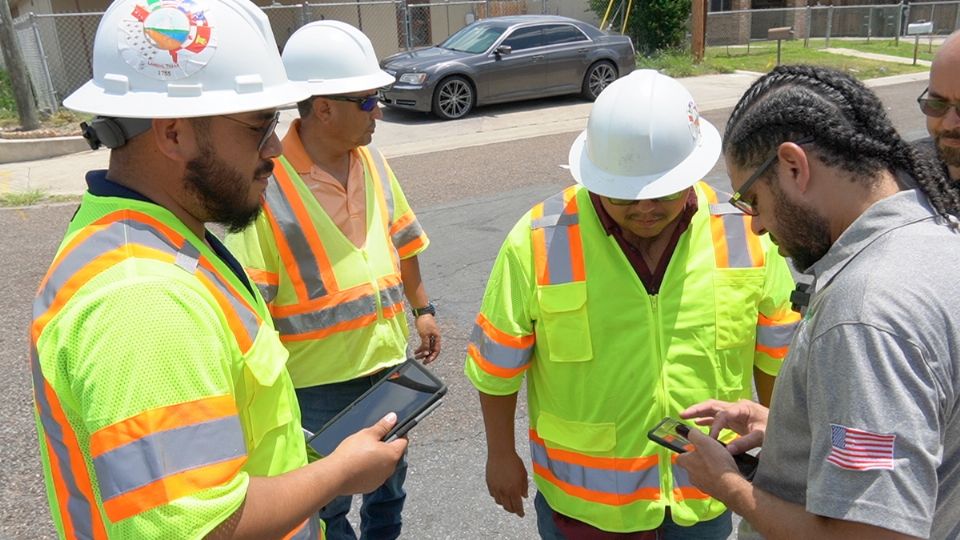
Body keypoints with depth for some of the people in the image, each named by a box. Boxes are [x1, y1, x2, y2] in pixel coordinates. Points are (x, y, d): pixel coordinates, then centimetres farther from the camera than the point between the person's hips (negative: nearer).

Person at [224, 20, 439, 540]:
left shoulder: (372, 161, 0)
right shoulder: (266, 186, -21)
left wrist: (421, 308, 15)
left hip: (389, 362, 6)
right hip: (319, 382, -6)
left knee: (389, 477, 27)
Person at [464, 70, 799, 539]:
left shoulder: (745, 234, -11)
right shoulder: (539, 242, -19)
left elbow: (779, 355, 4)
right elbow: (497, 363, -6)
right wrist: (501, 454, 2)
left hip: (705, 494, 2)